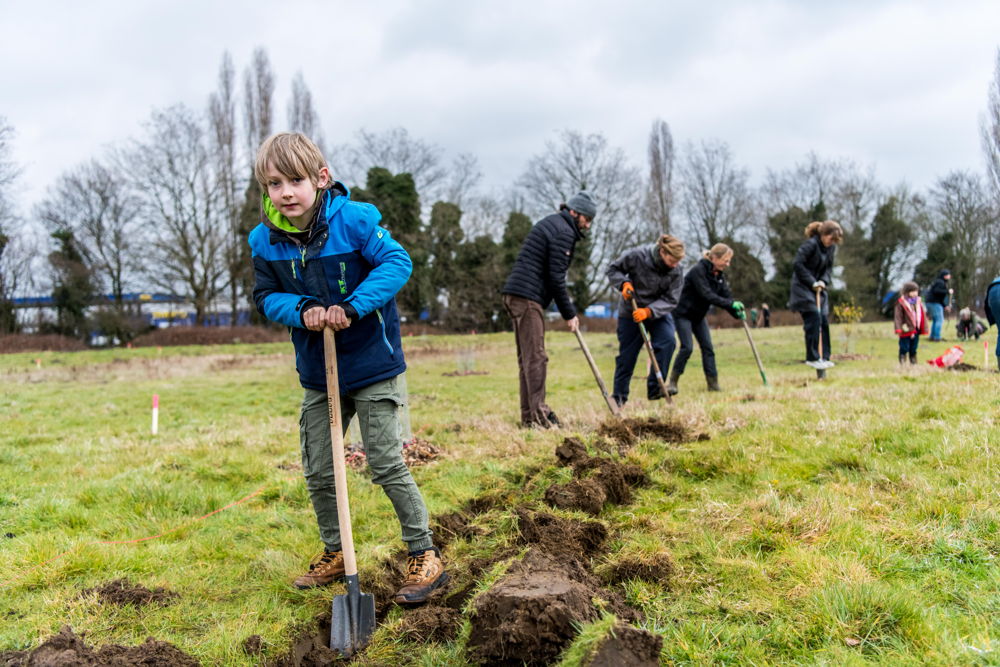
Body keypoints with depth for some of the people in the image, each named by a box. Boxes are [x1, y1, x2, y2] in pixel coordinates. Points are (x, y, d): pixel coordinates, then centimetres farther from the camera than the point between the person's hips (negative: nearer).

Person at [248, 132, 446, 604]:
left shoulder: (353, 219, -18)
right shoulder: (265, 241, -5)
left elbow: (397, 263, -19)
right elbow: (266, 295, 2)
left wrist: (353, 306, -30)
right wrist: (302, 309, -19)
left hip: (371, 366, -5)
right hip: (317, 372, 5)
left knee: (386, 465, -2)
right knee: (318, 472, 13)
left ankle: (424, 556, 12)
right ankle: (334, 552, 34)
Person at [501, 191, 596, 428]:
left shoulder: (551, 223, 23)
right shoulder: (564, 232, -8)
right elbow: (556, 277, -13)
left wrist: (566, 307, 18)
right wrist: (569, 313, -6)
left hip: (516, 294, 10)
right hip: (528, 296, -10)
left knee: (527, 357, 9)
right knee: (536, 357, -10)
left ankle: (529, 416, 11)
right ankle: (538, 413, -11)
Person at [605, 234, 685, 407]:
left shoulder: (677, 272, -17)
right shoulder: (636, 256, -22)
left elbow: (670, 300, -16)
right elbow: (613, 269, -8)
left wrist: (648, 311, -30)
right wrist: (624, 283, -27)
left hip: (658, 312, 2)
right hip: (630, 312, -1)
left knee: (668, 341, -24)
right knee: (626, 355, 2)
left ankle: (654, 388, -14)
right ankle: (619, 396, 20)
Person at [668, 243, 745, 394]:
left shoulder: (719, 275, 1)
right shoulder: (698, 271, -24)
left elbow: (727, 296, -3)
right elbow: (707, 295, -32)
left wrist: (737, 313, -20)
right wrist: (731, 304, -36)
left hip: (698, 315, 8)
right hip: (683, 314, -8)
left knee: (708, 347, 1)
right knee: (687, 347, -16)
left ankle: (713, 384, 3)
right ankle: (672, 382, -5)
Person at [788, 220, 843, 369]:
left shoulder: (831, 248, 5)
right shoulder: (810, 244, -18)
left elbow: (829, 267, 12)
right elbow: (798, 264, -20)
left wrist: (824, 281, -7)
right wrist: (812, 282, -18)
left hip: (818, 287, 8)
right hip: (804, 287, -8)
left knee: (824, 319, 3)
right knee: (813, 319, -13)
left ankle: (824, 357, 10)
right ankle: (812, 357, -7)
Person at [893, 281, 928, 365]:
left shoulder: (919, 303, 11)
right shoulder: (901, 303, -7)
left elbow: (923, 316, 17)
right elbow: (897, 317, -11)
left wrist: (924, 329, 13)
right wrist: (899, 328, -18)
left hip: (916, 330, 6)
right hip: (906, 330, -6)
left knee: (913, 348, 14)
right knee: (904, 348, -4)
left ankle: (913, 361, 23)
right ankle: (902, 361, 5)